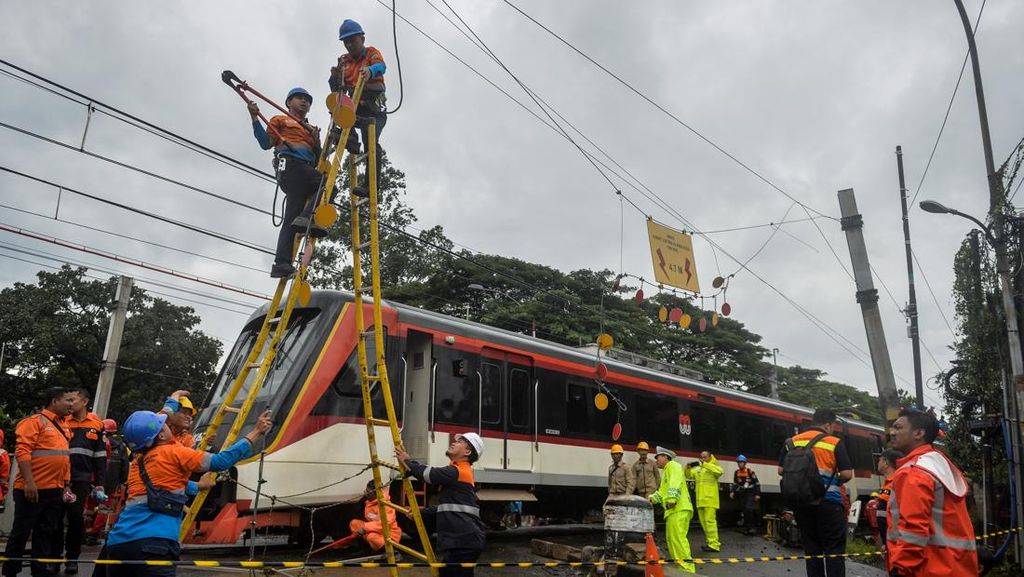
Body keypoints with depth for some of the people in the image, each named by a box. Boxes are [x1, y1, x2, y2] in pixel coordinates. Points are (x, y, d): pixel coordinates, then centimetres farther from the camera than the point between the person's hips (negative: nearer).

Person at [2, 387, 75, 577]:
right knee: (21, 532, 2)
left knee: (46, 533, 10)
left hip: (55, 490, 7)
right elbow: (22, 451, -17)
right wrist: (29, 481, -23)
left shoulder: (62, 426, 16)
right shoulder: (35, 421, -8)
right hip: (33, 489, -7)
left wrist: (66, 485, 17)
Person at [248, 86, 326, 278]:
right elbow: (266, 143, 4)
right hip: (290, 165, -5)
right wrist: (255, 118, -5)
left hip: (305, 170, 5)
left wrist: (317, 142, 5)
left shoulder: (311, 130, 34)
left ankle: (281, 263, -14)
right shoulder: (280, 120, 20)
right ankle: (308, 217, -33)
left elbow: (318, 161, 24)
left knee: (291, 219, -6)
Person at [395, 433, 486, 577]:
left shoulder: (459, 472, -10)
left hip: (464, 542, -10)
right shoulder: (459, 472, 21)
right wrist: (420, 513, 17)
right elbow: (446, 507, 25)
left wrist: (407, 461, -3)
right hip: (462, 540, 10)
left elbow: (430, 474, -18)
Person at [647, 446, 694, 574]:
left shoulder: (673, 466, 0)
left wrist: (672, 498, -27)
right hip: (672, 510, 11)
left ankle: (687, 567, -16)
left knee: (678, 538, -15)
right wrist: (653, 497, 8)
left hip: (679, 509, -11)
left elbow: (675, 483, -16)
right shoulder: (666, 471, 30)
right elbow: (662, 491, 25)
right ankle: (680, 564, 15)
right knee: (671, 539, 11)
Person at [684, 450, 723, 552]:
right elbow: (688, 475, 14)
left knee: (710, 521, -11)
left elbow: (720, 471, -23)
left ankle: (714, 545, -9)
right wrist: (688, 467, -8)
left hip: (710, 499, -7)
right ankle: (709, 542, 23)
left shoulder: (713, 467, -2)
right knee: (703, 522, 12)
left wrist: (704, 464, -28)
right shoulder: (697, 469, 18)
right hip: (700, 500, 7)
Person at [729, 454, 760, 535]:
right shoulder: (736, 472, 8)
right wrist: (732, 492, 4)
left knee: (749, 509, -21)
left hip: (751, 493, -6)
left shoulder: (750, 471, -8)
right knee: (745, 511, 6)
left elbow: (757, 483, -5)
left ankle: (752, 527, -12)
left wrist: (757, 494, -8)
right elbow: (735, 483, 18)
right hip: (742, 494, 6)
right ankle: (749, 528, 14)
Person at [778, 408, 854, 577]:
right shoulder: (834, 443, -4)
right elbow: (847, 474, -9)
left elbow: (781, 470, 7)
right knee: (834, 549, 3)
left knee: (811, 547, 12)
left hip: (801, 502, 4)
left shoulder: (791, 442, 7)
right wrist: (837, 478, 12)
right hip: (828, 502, -4)